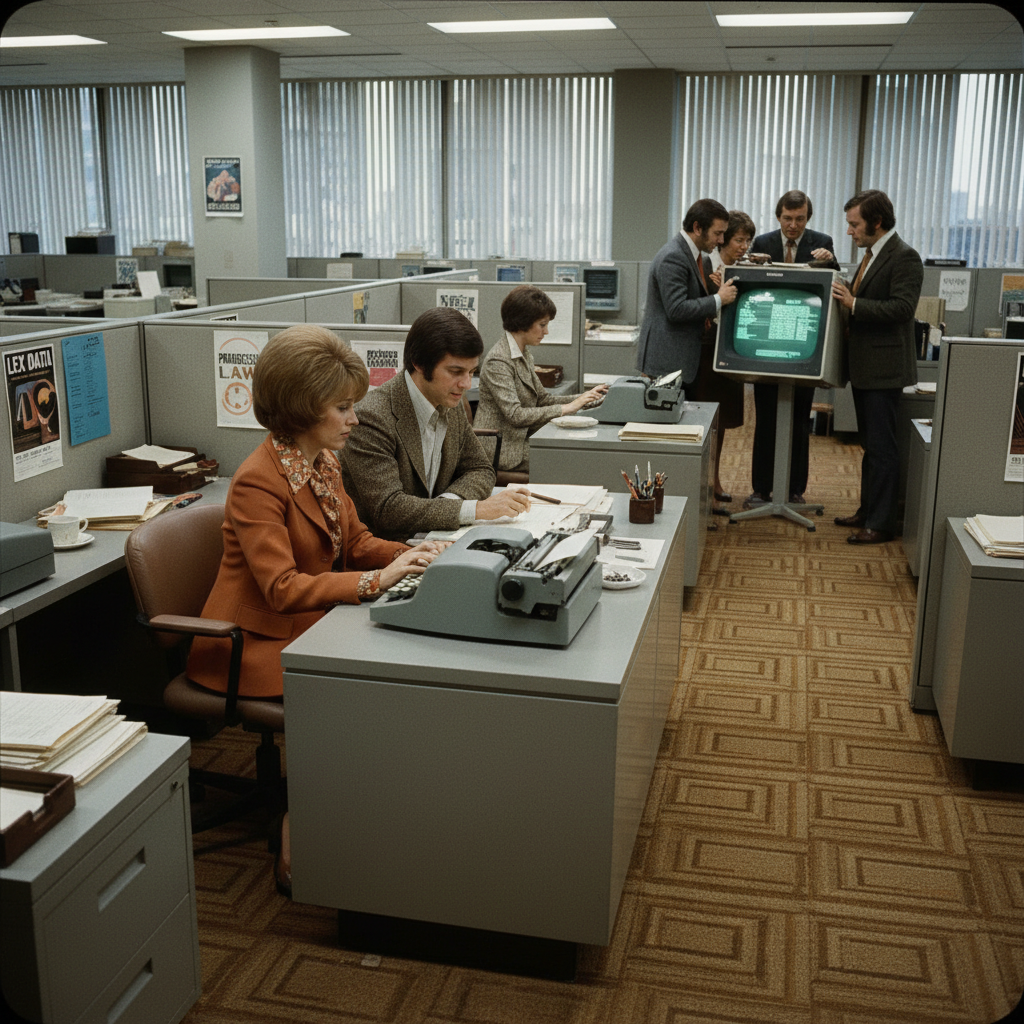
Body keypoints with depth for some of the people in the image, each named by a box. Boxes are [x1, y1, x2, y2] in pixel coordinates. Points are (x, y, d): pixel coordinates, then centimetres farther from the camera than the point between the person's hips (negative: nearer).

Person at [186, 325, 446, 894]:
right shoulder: (259, 481, -20)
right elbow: (282, 588, -26)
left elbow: (355, 540, 14)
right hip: (255, 642, -8)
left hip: (311, 625, 8)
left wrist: (410, 554, -5)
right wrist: (375, 580, -30)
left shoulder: (323, 462, 7)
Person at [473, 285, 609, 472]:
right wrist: (566, 409, -22)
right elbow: (515, 415, -25)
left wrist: (584, 398, 4)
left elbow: (542, 399, 16)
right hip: (504, 449, -9)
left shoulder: (524, 355, 12)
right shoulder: (498, 361, -18)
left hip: (521, 439, 9)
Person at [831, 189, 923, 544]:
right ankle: (868, 510, 28)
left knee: (881, 447, -3)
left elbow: (902, 308, -24)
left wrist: (854, 303, -24)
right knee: (870, 445, 17)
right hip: (865, 366, 10)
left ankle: (880, 523, 4)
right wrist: (841, 289, 5)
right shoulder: (872, 255, 13)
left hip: (884, 368, -10)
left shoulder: (904, 258, -15)